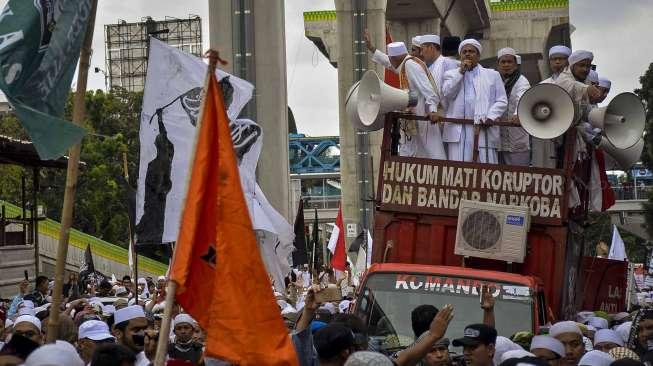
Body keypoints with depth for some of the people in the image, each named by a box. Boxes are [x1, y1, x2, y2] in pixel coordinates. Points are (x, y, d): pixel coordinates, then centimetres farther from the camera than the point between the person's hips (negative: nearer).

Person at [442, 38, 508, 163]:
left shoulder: (492, 75, 16)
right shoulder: (451, 74, 18)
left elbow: (502, 101, 9)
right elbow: (447, 94, -2)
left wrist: (490, 116, -8)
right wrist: (461, 71, -2)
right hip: (458, 130, 0)